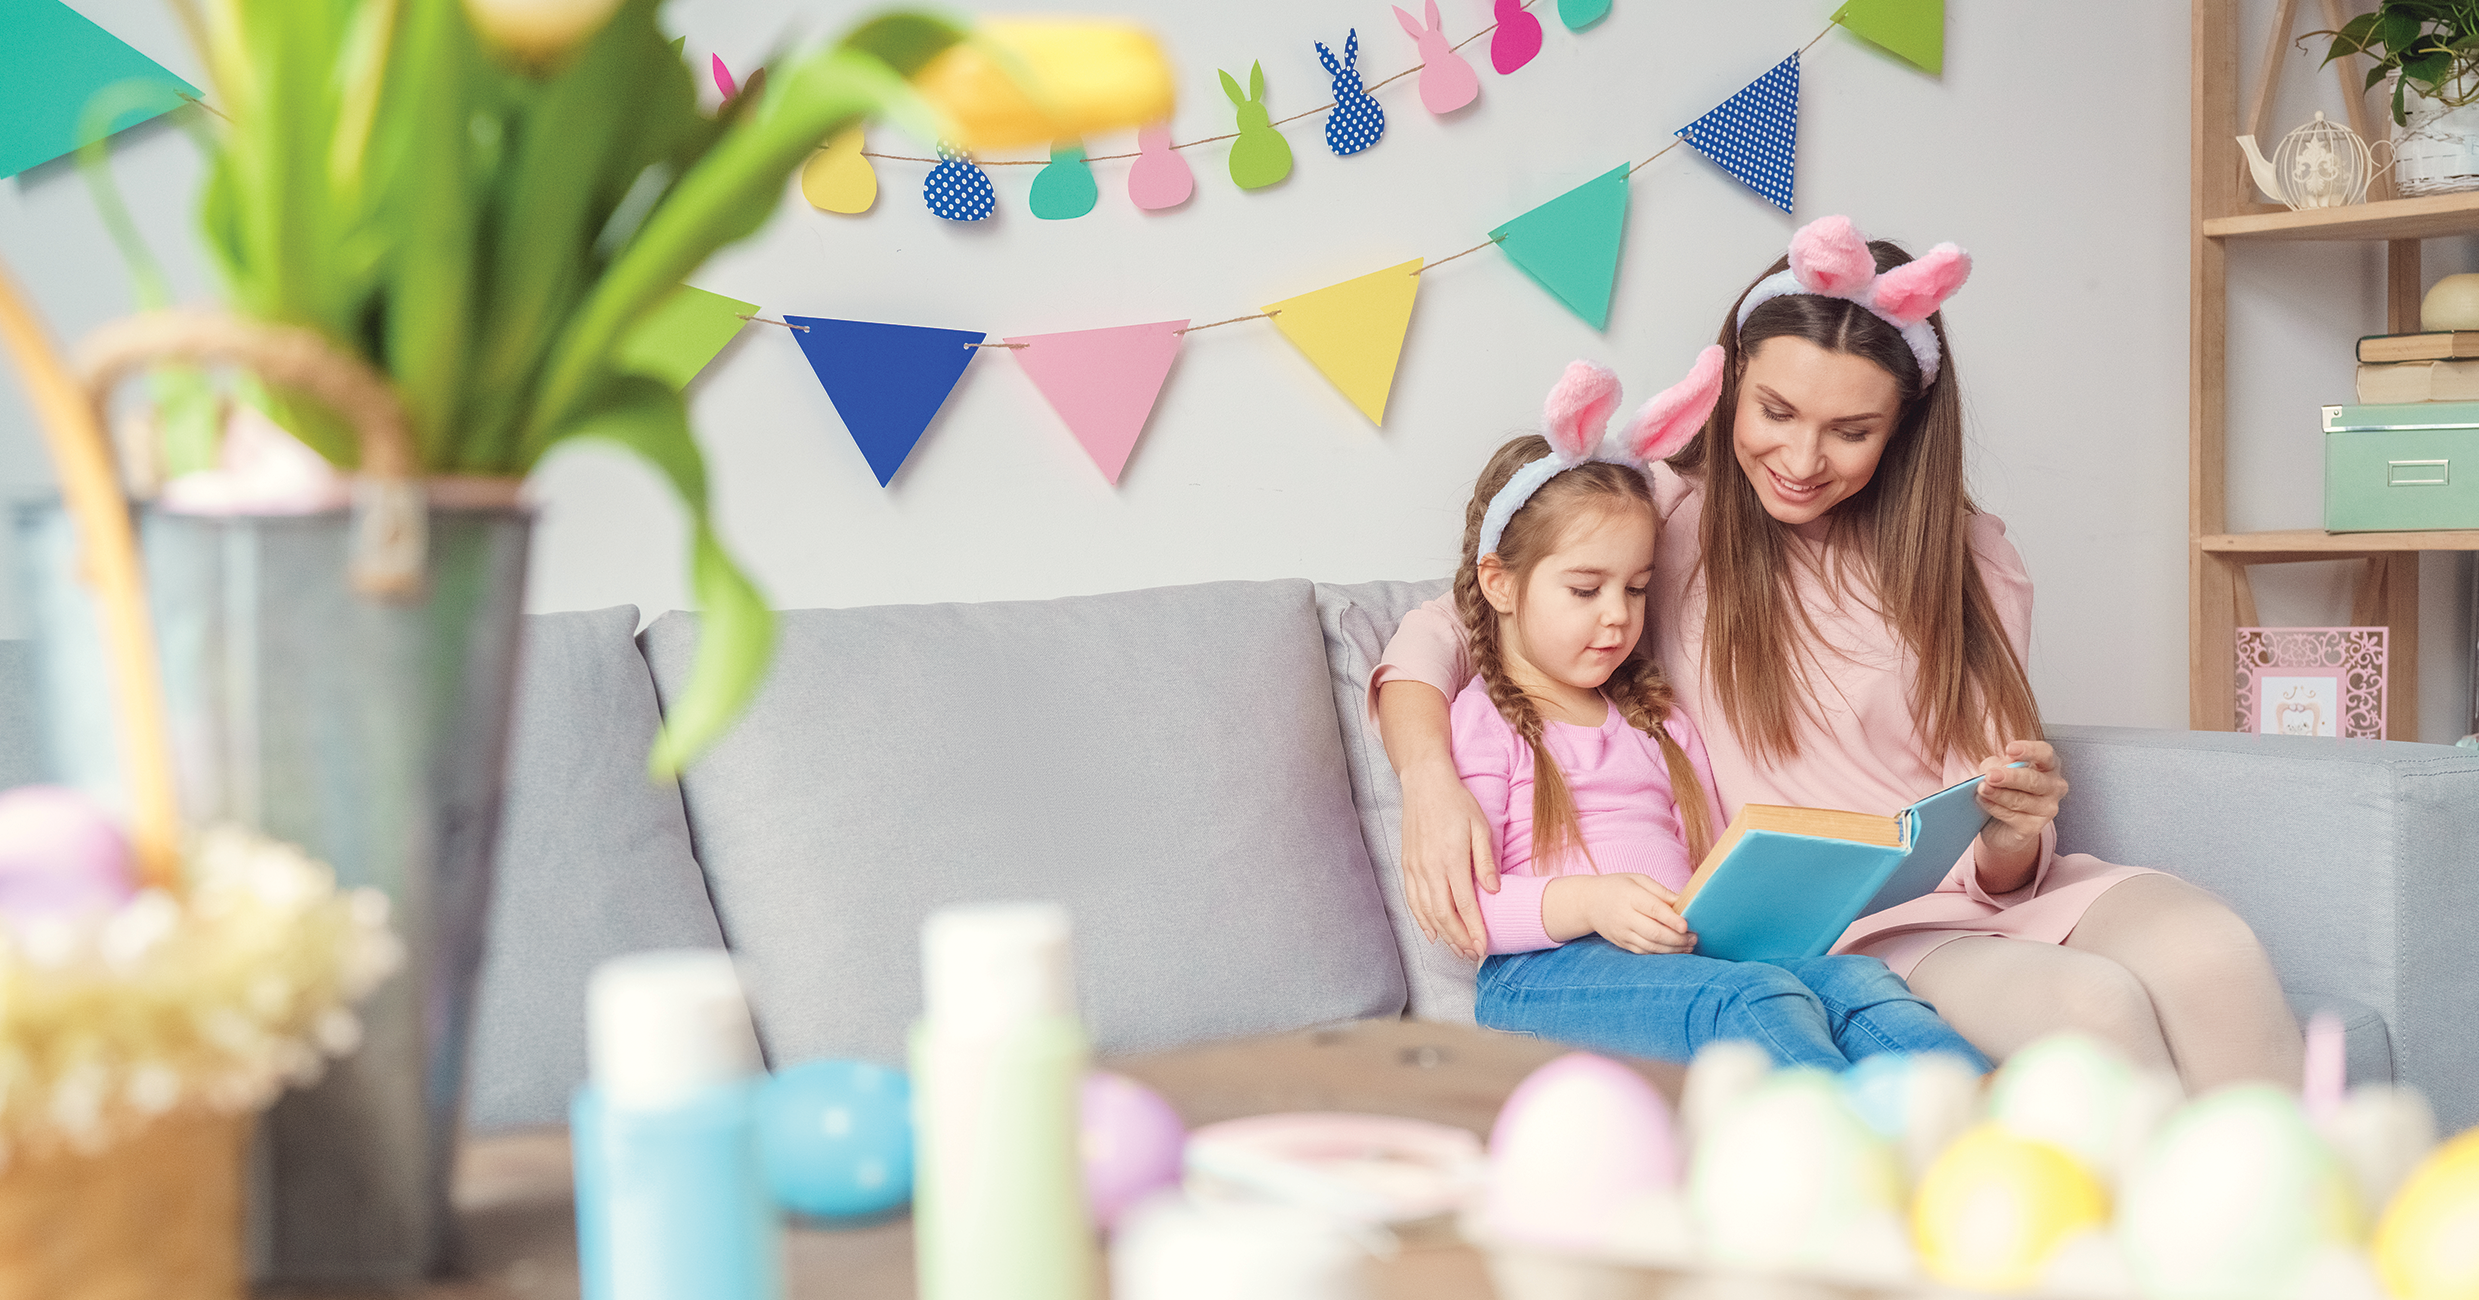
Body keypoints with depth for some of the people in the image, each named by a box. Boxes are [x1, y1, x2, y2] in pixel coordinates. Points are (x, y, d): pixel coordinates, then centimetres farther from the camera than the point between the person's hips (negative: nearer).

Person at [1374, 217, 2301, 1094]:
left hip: (1980, 902, 3)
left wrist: (2013, 839, -18)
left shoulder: (1965, 552, 10)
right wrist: (1431, 780, -21)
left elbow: (1997, 873, 7)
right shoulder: (1663, 519, 3)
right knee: (2089, 1006, -31)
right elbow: (1441, 633, 0)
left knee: (2210, 954, -29)